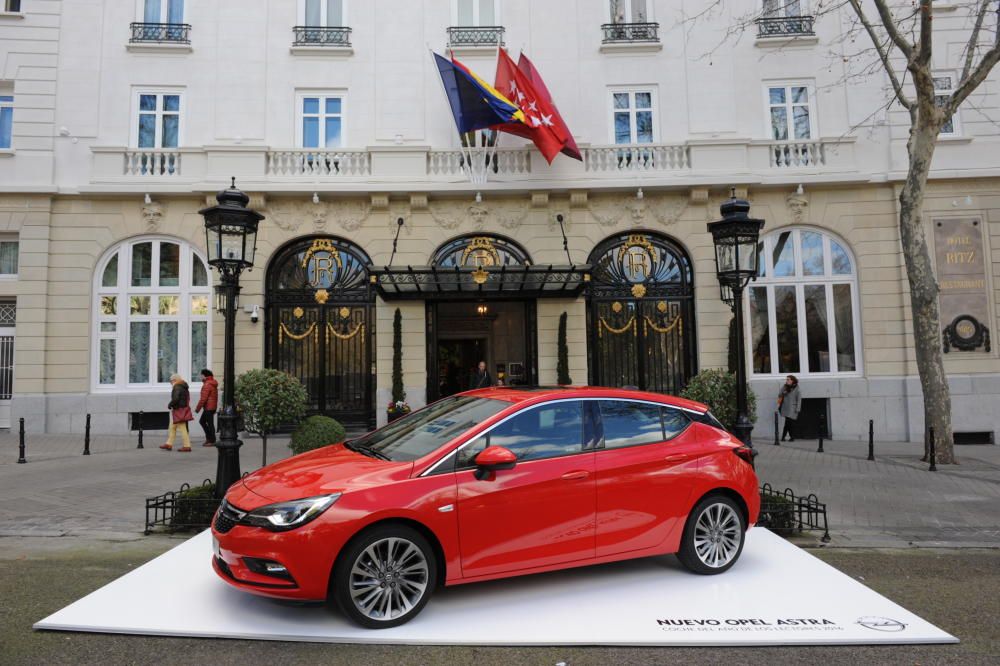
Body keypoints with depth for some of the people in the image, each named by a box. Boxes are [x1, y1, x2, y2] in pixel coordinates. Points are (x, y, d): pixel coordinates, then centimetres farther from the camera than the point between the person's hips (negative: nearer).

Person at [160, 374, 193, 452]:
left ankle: (187, 446, -5)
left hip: (178, 410, -10)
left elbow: (175, 399, -26)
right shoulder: (184, 387, 14)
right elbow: (187, 399, 19)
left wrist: (170, 405, -10)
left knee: (182, 428, -7)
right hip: (184, 409, 10)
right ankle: (169, 444, 27)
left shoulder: (177, 387, -15)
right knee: (172, 427, 19)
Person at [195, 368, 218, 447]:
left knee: (210, 424, -4)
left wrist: (198, 408, -13)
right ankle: (209, 437, 19)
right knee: (202, 421, 18)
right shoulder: (213, 384, 14)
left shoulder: (207, 385, -17)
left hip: (208, 408, -10)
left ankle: (212, 441, 2)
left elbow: (203, 398, -20)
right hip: (213, 407, 10)